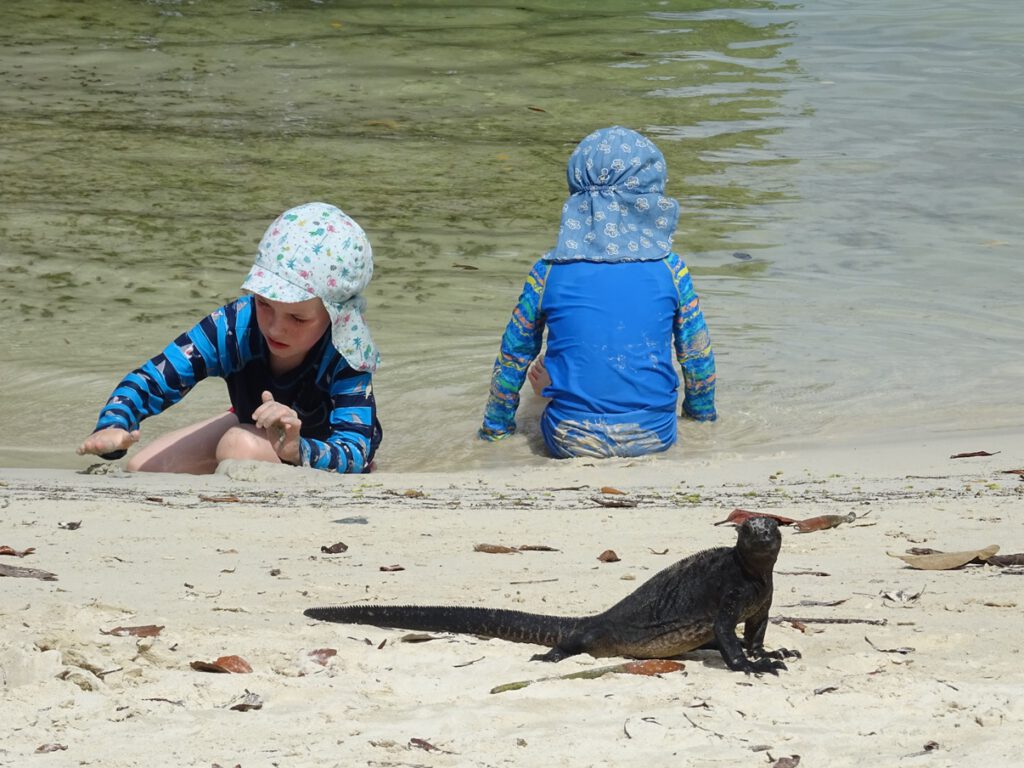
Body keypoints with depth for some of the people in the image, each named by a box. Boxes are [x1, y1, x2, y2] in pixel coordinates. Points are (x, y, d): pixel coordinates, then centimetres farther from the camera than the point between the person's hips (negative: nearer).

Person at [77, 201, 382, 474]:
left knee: (240, 445, -34)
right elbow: (151, 378, -30)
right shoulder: (237, 325, -28)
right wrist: (112, 428, -52)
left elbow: (355, 456, -46)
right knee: (142, 469, -6)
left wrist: (296, 450, -68)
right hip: (258, 430, 5)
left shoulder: (345, 357, -37)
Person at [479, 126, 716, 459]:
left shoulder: (548, 272, -4)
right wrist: (702, 410, 29)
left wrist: (496, 423, 23)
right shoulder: (670, 270, -4)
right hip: (654, 437, 1)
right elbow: (697, 353, 9)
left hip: (571, 442, -1)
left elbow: (514, 353, 7)